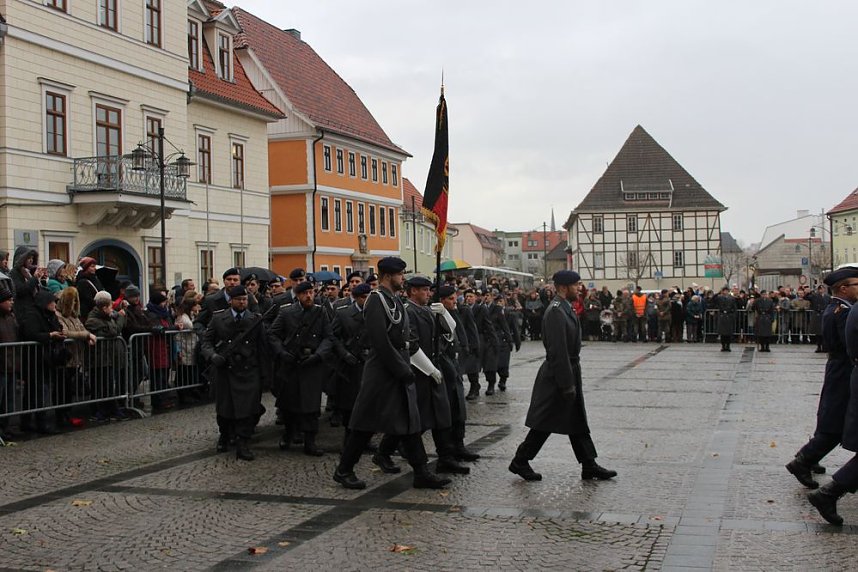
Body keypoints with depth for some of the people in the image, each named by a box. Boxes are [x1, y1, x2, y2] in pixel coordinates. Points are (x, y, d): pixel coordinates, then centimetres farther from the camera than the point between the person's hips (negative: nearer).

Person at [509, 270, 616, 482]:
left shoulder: (565, 308, 10)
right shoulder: (556, 312, -21)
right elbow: (558, 351, -24)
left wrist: (572, 381, 17)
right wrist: (567, 384, -23)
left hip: (569, 373, 10)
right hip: (558, 376, -10)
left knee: (578, 422, 13)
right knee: (545, 423, 1)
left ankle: (589, 466, 19)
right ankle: (520, 462, 13)